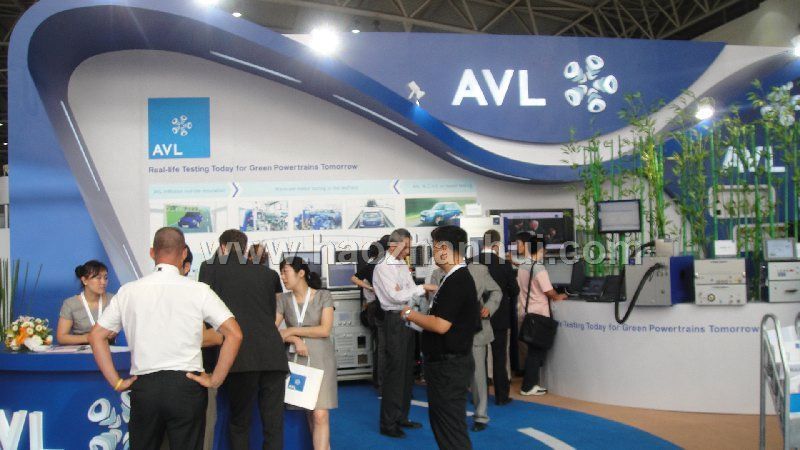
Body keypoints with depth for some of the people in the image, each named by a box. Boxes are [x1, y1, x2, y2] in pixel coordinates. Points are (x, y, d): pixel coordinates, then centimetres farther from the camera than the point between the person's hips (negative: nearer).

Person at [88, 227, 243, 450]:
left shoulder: (129, 291, 3)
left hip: (144, 386, 2)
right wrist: (215, 379, -3)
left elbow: (96, 336, 8)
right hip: (186, 384, -2)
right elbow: (234, 334, -9)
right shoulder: (198, 291, -4)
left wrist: (116, 382, 9)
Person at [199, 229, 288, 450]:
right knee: (274, 425, 6)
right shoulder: (268, 273, 18)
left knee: (239, 423, 12)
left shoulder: (210, 267, 10)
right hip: (273, 355, 2)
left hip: (240, 357, -2)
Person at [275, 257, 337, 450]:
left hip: (320, 359, -3)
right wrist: (295, 340, -17)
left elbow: (325, 330, -11)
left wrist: (292, 331, -10)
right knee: (309, 412, 7)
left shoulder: (323, 296, -3)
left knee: (320, 414, -11)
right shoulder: (283, 300, 5)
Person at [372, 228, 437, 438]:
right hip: (395, 320, -8)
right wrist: (423, 288, -16)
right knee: (394, 371, -5)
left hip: (408, 318, 8)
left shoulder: (403, 265, 12)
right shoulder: (383, 268, -12)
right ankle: (388, 423, 4)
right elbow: (396, 296, -19)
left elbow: (410, 293, 8)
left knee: (407, 370, 16)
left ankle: (401, 416, 28)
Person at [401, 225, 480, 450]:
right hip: (444, 363, 10)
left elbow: (441, 325, -25)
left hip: (450, 366, -10)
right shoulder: (455, 278, 11)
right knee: (440, 421, 22)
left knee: (451, 427, -1)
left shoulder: (458, 281, -21)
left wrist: (411, 314, -12)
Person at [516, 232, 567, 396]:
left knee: (533, 350, 15)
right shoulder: (539, 268, -17)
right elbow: (549, 292, -15)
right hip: (538, 315, -7)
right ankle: (528, 386, 6)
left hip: (525, 313, 7)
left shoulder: (522, 267, 6)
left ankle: (530, 382, 19)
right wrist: (559, 296, 6)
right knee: (537, 351, 2)